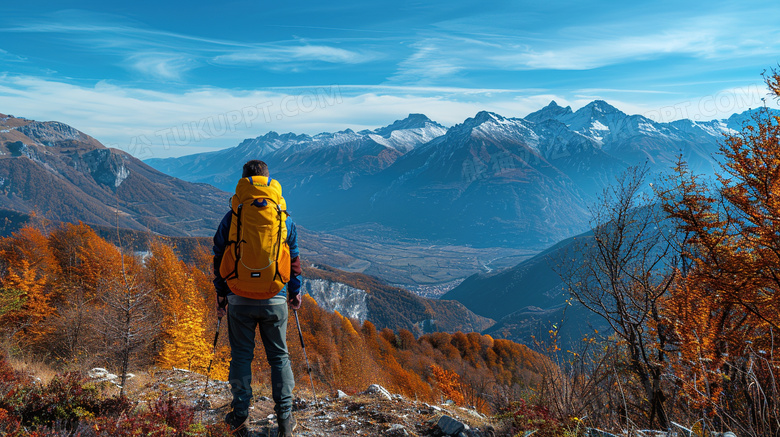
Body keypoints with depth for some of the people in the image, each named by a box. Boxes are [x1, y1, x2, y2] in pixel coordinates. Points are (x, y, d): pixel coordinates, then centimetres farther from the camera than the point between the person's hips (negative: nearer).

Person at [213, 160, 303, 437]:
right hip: (274, 300, 1)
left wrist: (220, 295, 13)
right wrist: (295, 293, 17)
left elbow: (220, 260, 1)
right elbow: (294, 260, 5)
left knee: (241, 356, 12)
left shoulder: (231, 219, -4)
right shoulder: (284, 218, -2)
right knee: (279, 356, 9)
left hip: (240, 300, 0)